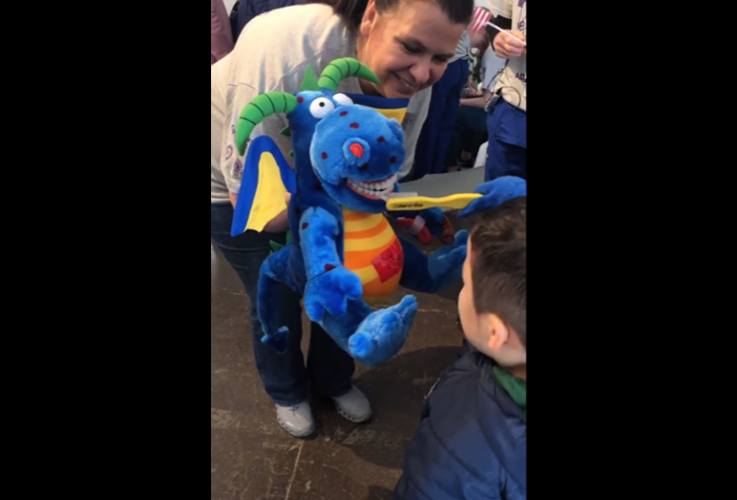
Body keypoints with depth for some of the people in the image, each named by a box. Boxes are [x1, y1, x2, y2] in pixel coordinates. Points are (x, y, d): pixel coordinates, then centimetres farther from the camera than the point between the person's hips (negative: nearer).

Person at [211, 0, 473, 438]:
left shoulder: (412, 81, -23)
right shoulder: (285, 56, -40)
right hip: (232, 182, -4)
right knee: (278, 299, 4)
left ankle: (334, 381, 41)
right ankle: (287, 392, 38)